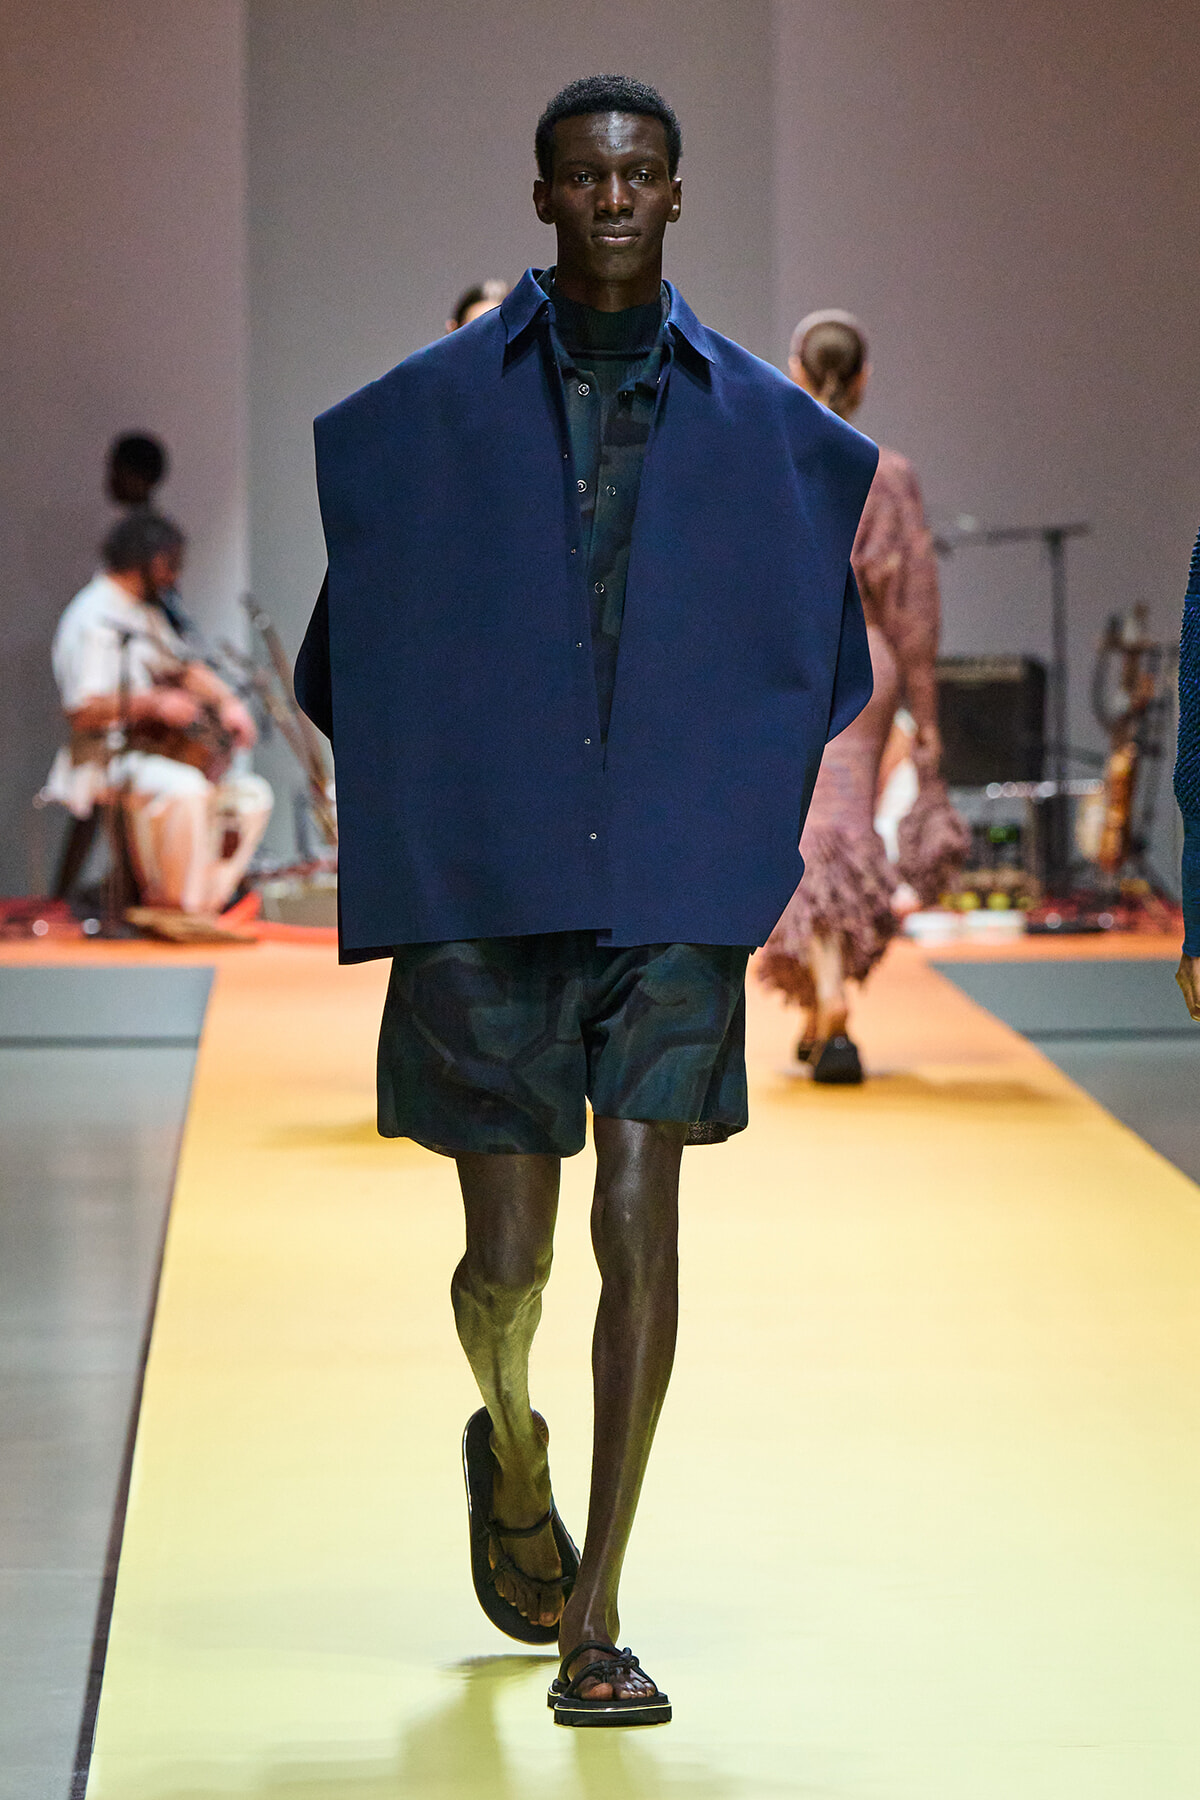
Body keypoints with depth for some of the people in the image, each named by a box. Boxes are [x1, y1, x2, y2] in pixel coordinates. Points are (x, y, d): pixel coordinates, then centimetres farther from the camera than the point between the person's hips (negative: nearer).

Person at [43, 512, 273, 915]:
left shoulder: (146, 613, 18)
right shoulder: (94, 619, -12)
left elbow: (186, 667, 22)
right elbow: (82, 712, -20)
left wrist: (228, 704, 3)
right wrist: (151, 704, -29)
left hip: (154, 751, 10)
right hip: (105, 762, -10)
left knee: (251, 794, 2)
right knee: (184, 787, -37)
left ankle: (208, 902, -6)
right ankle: (180, 909, -33)